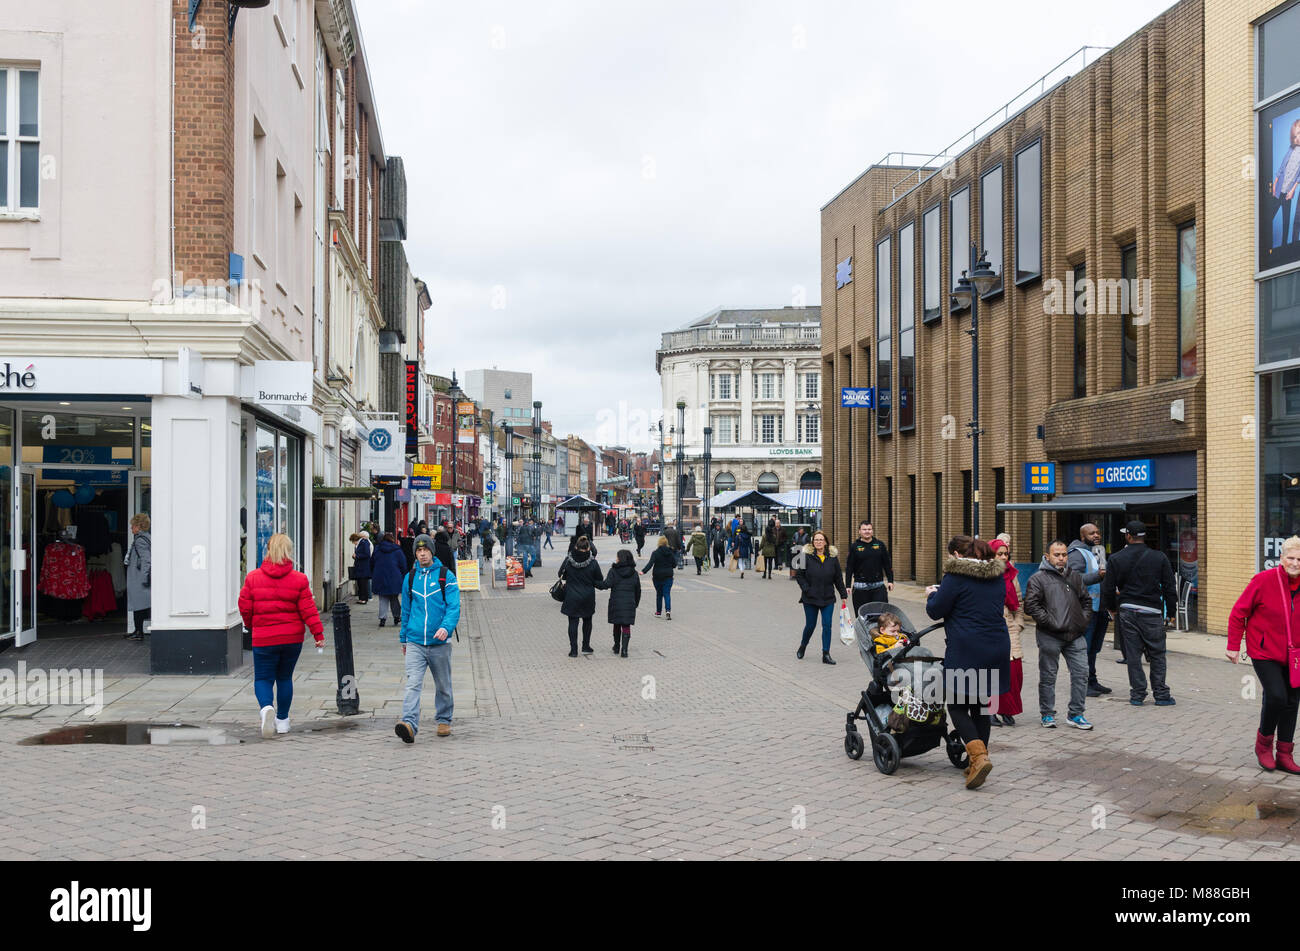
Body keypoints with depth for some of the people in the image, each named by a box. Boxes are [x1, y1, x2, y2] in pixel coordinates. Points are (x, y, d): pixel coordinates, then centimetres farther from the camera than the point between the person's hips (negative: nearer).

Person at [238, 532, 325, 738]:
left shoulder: (253, 577, -4)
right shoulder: (299, 579, -5)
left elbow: (245, 607, 1)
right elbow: (308, 610, -7)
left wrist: (250, 625, 20)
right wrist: (318, 633, -3)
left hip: (263, 639, -1)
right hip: (292, 638, 1)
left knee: (262, 679, 7)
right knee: (285, 678, 16)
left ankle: (267, 707, -23)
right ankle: (282, 720, 22)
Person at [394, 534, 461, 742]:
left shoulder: (446, 576, -1)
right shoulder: (410, 577, 9)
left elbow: (454, 606, -9)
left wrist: (446, 627, -27)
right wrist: (404, 638, 22)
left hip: (439, 642, -1)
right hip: (415, 642, 1)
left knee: (443, 685, 13)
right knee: (413, 684, -14)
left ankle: (444, 720, 31)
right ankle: (409, 725, -25)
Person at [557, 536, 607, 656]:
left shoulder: (568, 560, -11)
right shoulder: (592, 563, -12)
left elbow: (561, 574, 3)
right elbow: (599, 582, -4)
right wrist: (606, 585, 16)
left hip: (572, 597, -1)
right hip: (588, 597, 1)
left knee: (573, 622, 5)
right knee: (587, 621, 19)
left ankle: (573, 649, 2)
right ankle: (586, 646, 25)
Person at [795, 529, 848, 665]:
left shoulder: (833, 557, 3)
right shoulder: (807, 556, -4)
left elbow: (838, 578, 9)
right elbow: (800, 575, -2)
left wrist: (843, 595, 9)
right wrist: (806, 590, -12)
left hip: (828, 598, 2)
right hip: (810, 598, -2)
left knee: (827, 625, -3)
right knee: (810, 625, 7)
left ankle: (826, 655, 3)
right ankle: (802, 647, 34)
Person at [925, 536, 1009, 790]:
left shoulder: (956, 577, -9)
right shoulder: (997, 577, 13)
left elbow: (935, 611, -8)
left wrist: (932, 595, 15)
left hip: (966, 649, -7)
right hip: (997, 648, 7)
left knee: (957, 705, 2)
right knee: (980, 704, 15)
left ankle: (979, 756, -16)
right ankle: (978, 763, 17)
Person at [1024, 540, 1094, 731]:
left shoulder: (1075, 577, 16)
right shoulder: (1038, 578, -3)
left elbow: (1086, 601, 26)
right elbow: (1031, 606, -11)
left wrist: (1083, 620, 11)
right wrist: (1050, 621, -14)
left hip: (1075, 636, 5)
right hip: (1050, 636, -5)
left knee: (1081, 673, 3)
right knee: (1048, 676, 4)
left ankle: (1075, 714, 13)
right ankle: (1047, 714, 15)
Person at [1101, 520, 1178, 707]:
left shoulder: (1116, 559, 0)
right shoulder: (1159, 558, -1)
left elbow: (1108, 588, 3)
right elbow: (1170, 588, 2)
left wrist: (1112, 609, 18)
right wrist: (1171, 613, 10)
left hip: (1127, 612, 1)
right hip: (1152, 613, -1)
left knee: (1133, 655, 6)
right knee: (1157, 655, 8)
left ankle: (1137, 695, 8)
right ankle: (1161, 695, 9)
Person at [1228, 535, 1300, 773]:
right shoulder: (1263, 580, -14)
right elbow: (1238, 613, -7)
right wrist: (1234, 646, -7)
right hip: (1264, 651, -5)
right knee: (1276, 696, -16)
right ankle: (1263, 743, 10)